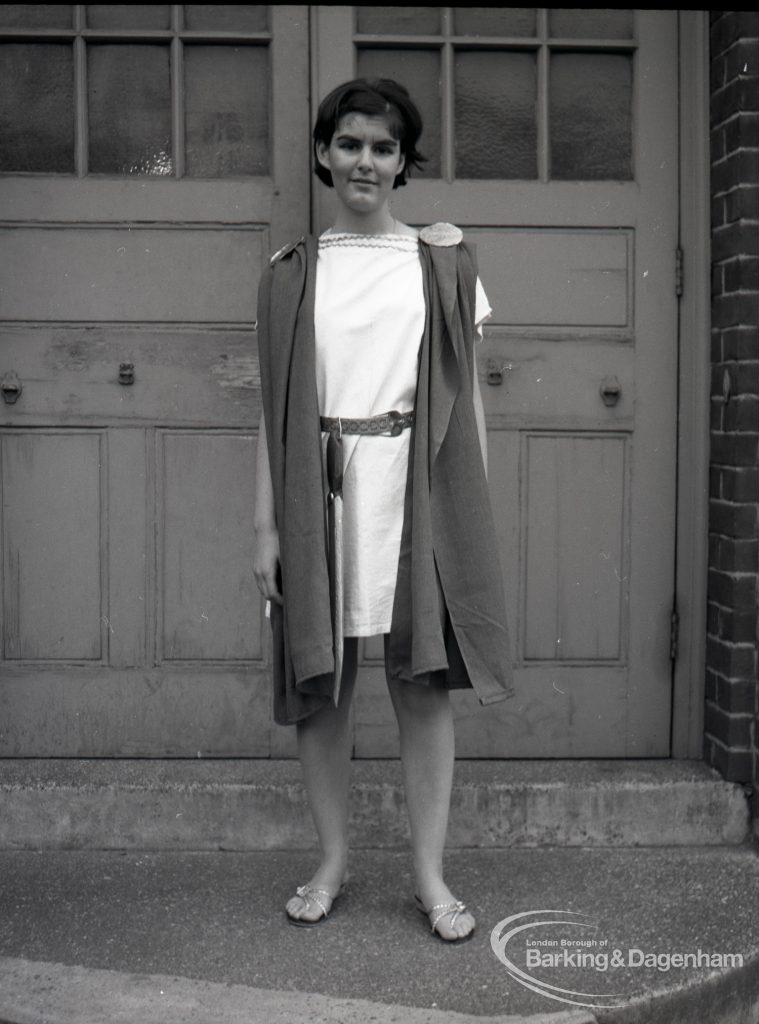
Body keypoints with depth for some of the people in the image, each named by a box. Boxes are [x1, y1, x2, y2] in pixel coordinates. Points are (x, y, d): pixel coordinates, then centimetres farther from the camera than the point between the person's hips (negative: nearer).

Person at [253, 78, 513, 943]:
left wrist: (478, 513, 3)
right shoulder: (291, 273, 9)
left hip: (415, 488, -1)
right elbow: (275, 408, 8)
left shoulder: (443, 264, 8)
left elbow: (467, 398, 9)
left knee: (423, 680, 1)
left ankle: (431, 874, 14)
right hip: (319, 489, 1)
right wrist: (267, 524, 3)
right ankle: (332, 862, 22)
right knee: (319, 683, 5)